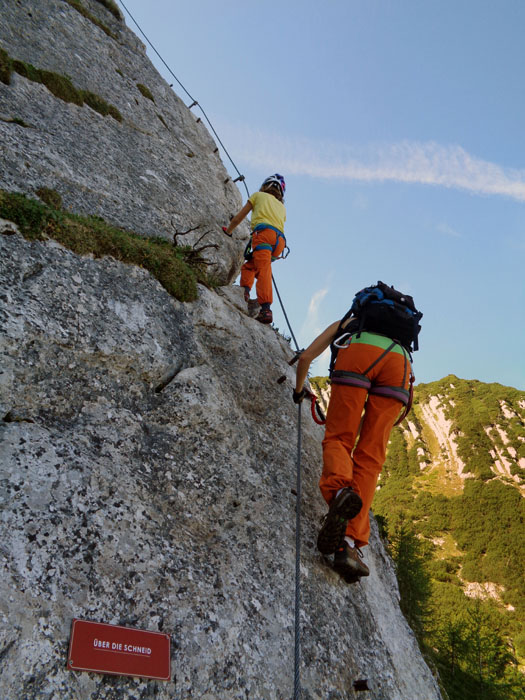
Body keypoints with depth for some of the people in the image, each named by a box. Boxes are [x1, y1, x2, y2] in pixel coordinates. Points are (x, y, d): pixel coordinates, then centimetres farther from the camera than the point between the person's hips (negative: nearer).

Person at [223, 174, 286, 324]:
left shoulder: (258, 195, 25)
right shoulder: (282, 207, 36)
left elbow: (238, 218, 27)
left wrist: (227, 231, 44)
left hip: (264, 232, -5)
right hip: (280, 240, 5)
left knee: (264, 271, -21)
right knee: (249, 265, 16)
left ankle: (266, 309, -35)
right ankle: (245, 292, -7)